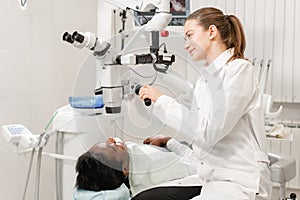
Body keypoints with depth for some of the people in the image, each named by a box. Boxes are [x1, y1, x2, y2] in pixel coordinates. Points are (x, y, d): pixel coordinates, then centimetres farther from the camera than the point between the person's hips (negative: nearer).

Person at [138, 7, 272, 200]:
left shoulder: (239, 69, -10)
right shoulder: (205, 77, 15)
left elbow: (208, 132, -18)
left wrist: (162, 100, -13)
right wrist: (168, 140, 9)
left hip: (239, 181, -8)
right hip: (211, 178, 8)